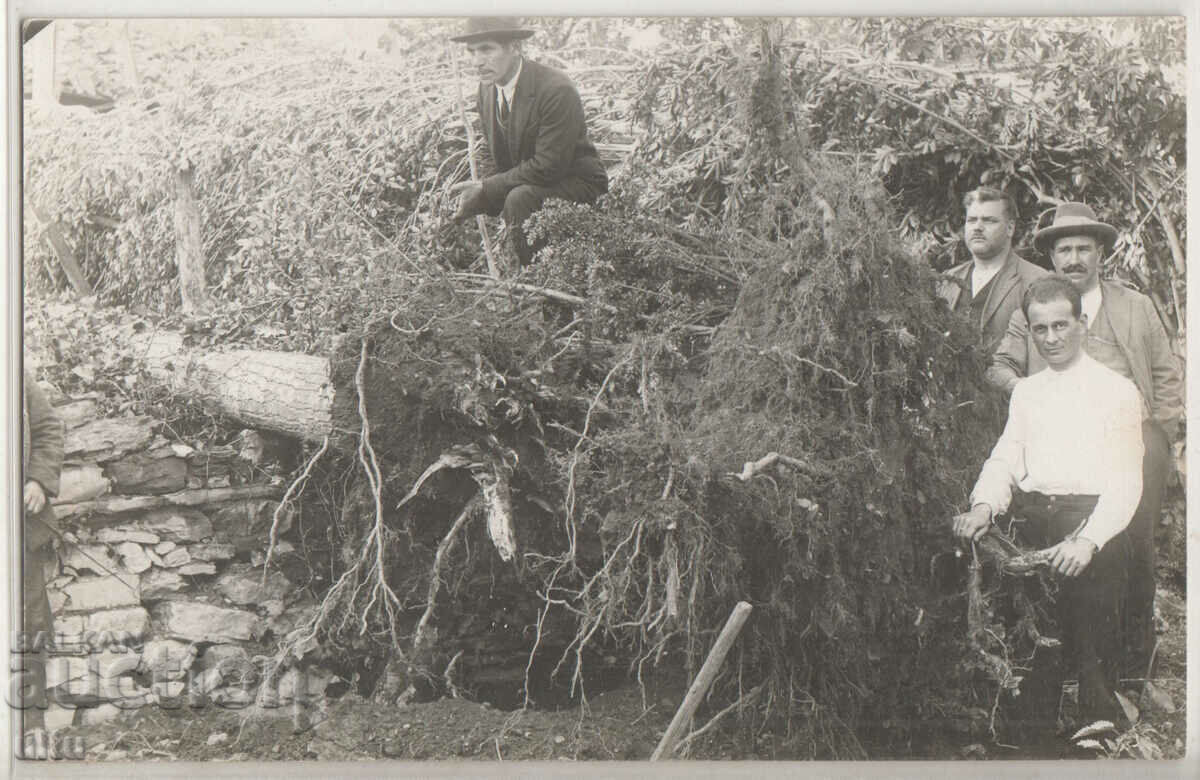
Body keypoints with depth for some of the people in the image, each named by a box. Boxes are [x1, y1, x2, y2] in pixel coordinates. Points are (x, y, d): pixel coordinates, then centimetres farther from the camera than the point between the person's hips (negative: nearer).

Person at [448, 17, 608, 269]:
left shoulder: (557, 91, -26)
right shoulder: (487, 87, -1)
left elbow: (548, 167, -27)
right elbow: (491, 153, 11)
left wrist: (486, 187, -22)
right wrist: (481, 190, -10)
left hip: (572, 180, -8)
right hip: (520, 183, 8)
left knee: (519, 199, -32)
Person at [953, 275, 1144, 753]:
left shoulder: (1117, 391, 0)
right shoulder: (1025, 392, 17)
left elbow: (1124, 482, -7)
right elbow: (1005, 459, 10)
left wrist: (1088, 540, -21)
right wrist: (983, 507, -11)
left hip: (1094, 529, -4)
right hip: (1032, 526, 4)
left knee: (1094, 651, -5)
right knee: (1032, 645, 7)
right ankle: (1031, 741, 20)